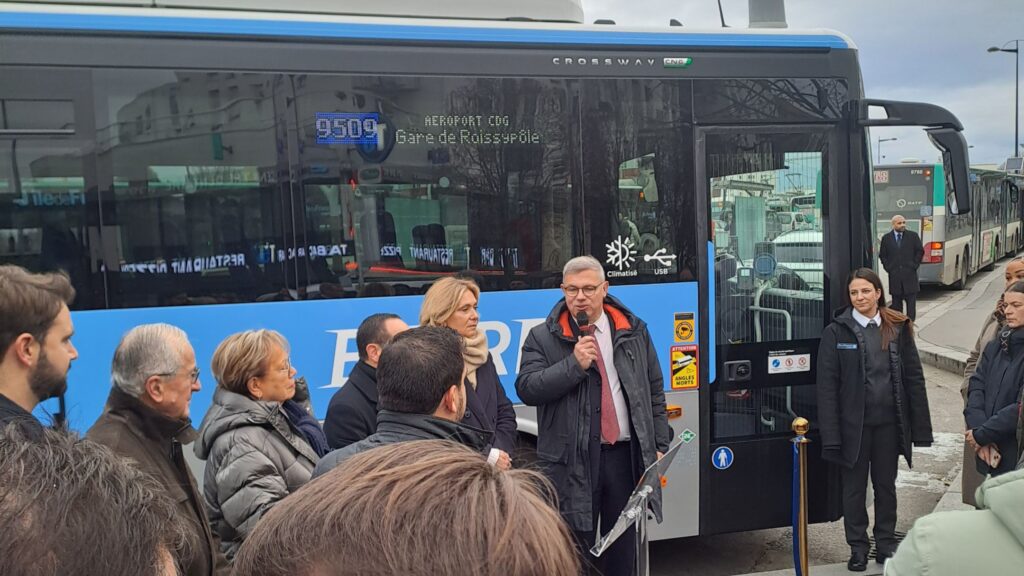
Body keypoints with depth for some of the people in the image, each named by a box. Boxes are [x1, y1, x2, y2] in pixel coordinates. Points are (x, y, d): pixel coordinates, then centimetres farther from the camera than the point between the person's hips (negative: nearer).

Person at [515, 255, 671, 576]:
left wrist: (659, 446, 7)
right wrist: (573, 364, -18)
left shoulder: (633, 331, 9)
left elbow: (655, 392, 12)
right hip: (572, 460, -2)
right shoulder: (543, 338, 1)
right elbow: (526, 389, -10)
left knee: (622, 548, 12)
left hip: (626, 455, 3)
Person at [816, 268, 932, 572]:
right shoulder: (836, 332, -5)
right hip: (854, 424, -2)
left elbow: (914, 377, 4)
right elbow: (826, 385, -7)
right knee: (854, 487, 10)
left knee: (886, 485, 15)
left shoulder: (898, 329, 2)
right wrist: (831, 433, -12)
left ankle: (886, 543, 30)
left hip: (889, 422, 2)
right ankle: (858, 547, 23)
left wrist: (919, 426, -1)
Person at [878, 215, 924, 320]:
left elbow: (920, 251, 7)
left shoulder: (913, 236, 4)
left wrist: (914, 265, 0)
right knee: (896, 302, 6)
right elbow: (882, 255, 11)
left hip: (910, 274, -1)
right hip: (894, 275, 1)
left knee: (911, 301, -2)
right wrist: (888, 267, 2)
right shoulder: (886, 238, 6)